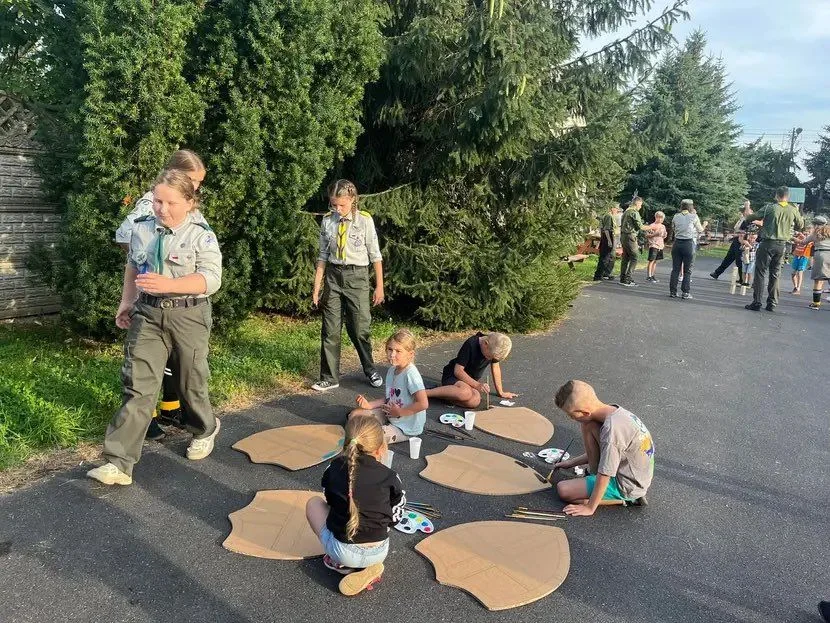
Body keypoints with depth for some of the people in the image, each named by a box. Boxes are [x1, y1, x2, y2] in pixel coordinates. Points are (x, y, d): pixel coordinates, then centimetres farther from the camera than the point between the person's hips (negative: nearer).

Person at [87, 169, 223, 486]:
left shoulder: (201, 234, -11)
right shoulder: (142, 228, 4)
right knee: (138, 386, -3)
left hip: (188, 316, -3)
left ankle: (204, 430, 43)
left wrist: (168, 284, -31)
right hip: (148, 314, 3)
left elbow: (211, 279, -20)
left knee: (191, 381, 14)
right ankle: (119, 463, -2)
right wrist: (126, 301, 17)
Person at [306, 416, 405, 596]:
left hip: (342, 551, -2)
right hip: (379, 553, 2)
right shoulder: (390, 478, -9)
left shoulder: (333, 469, -7)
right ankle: (368, 567, 11)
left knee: (313, 503, 20)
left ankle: (342, 565, 9)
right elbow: (395, 518, 1)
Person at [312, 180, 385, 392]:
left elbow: (375, 254, -2)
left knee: (361, 328, 4)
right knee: (330, 330, 5)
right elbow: (323, 256, 7)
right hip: (333, 276, 3)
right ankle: (330, 378, 17)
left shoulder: (365, 220, -7)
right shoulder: (327, 222, 1)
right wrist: (317, 287, 5)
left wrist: (379, 286, -2)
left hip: (356, 276, -2)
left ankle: (370, 370, 29)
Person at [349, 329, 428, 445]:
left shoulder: (411, 374, -25)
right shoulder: (392, 370, 3)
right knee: (355, 414, 6)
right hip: (390, 417, 9)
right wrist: (369, 405, 1)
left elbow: (423, 404, -30)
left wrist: (400, 412, -20)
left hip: (405, 429, -8)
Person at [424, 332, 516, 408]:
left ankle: (442, 392, -11)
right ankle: (425, 393, -28)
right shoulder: (471, 345, -25)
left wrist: (500, 392, 11)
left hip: (471, 380, 6)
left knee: (475, 401, -29)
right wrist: (477, 385, -26)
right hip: (452, 376, -6)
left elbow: (496, 368, 8)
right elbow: (458, 371, -22)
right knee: (466, 393, -41)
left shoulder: (494, 348, -6)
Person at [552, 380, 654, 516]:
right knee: (587, 425, 0)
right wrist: (572, 462, 16)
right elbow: (604, 452, 13)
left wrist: (590, 507, -13)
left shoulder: (612, 429, -32)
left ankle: (622, 499, -4)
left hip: (628, 486, -9)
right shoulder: (615, 411, -5)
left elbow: (605, 476, -25)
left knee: (563, 490, -10)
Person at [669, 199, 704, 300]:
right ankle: (685, 292, 4)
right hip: (689, 243, -3)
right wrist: (704, 225, 27)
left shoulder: (676, 217, 3)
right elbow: (700, 230, 8)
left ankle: (672, 291, 9)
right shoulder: (694, 217, -4)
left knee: (675, 269, 9)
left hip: (677, 243, 3)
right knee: (687, 270, 4)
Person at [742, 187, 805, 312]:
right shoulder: (793, 210, 2)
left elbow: (751, 217, -1)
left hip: (767, 243, -4)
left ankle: (756, 302, -4)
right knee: (775, 275, 11)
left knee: (760, 273, 0)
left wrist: (748, 215, 20)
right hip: (781, 245, 4)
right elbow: (800, 226, 15)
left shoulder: (770, 208, -8)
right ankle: (772, 303, 12)